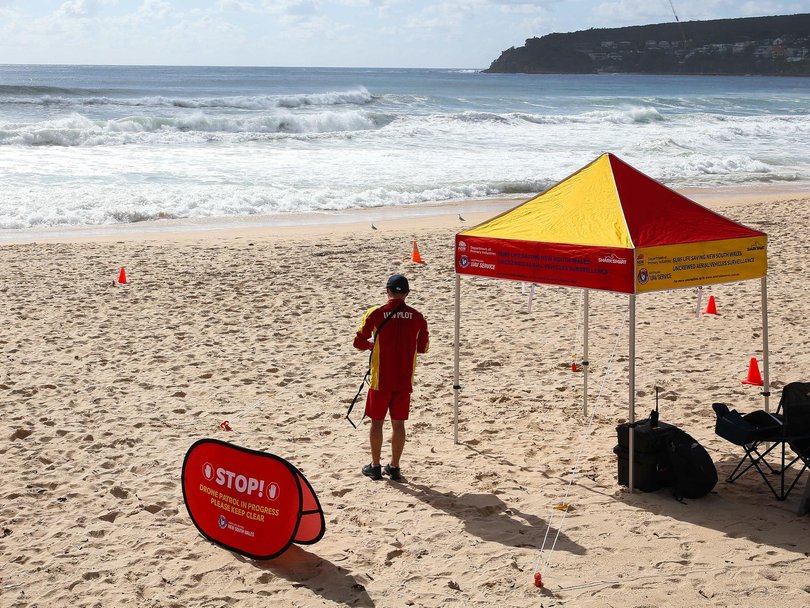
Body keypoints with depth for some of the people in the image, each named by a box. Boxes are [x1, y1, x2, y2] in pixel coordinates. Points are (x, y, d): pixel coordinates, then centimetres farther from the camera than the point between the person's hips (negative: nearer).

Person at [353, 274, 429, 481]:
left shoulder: (375, 313, -8)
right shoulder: (417, 317, -1)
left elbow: (359, 343, -4)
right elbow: (423, 347, 9)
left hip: (381, 379, -2)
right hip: (404, 380, 2)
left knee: (377, 421, 9)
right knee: (398, 423, 10)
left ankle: (375, 467, 14)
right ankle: (394, 467, 15)